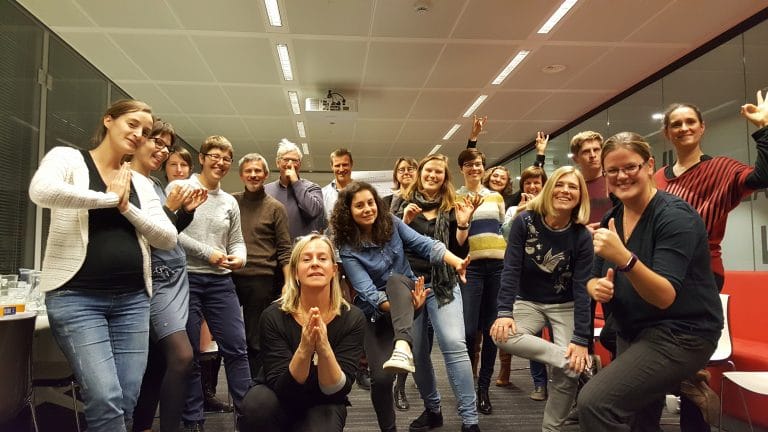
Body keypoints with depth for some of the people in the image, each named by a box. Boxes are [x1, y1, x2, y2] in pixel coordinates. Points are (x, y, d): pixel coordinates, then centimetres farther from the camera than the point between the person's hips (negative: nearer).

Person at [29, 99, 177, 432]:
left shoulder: (142, 184, 15)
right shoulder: (67, 158, 3)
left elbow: (168, 239, 6)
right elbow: (40, 191, -21)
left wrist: (126, 206, -6)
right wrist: (110, 197, -10)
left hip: (132, 299, 5)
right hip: (77, 296, -4)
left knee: (126, 401, 4)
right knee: (106, 398, -15)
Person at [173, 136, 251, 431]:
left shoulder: (230, 203, 15)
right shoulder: (178, 188, 0)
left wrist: (239, 257, -8)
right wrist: (208, 253, -12)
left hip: (221, 281, 4)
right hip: (184, 278, -4)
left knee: (236, 348, 3)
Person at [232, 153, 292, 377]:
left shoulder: (275, 208, 3)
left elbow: (284, 250, 0)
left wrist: (288, 284, -8)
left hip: (261, 278, -2)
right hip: (230, 276, 2)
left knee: (255, 340, 6)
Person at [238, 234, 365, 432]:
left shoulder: (353, 318, -18)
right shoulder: (273, 316, -20)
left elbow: (337, 391, -20)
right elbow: (281, 387, -22)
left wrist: (324, 349, -39)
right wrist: (304, 350, -41)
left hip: (324, 405, 0)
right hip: (282, 402, 0)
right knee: (257, 400, -32)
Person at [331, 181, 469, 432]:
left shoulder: (391, 224, -4)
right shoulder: (347, 248, -13)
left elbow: (425, 244, -13)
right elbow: (367, 291, -22)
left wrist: (456, 262, -31)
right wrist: (403, 306, -37)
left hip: (406, 293, 1)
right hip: (376, 311, -1)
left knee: (395, 279, -33)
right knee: (381, 377, -16)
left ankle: (402, 347, -54)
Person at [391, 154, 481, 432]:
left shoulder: (451, 208, 7)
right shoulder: (403, 204, 7)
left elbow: (460, 253, 4)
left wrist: (463, 224, -10)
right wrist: (404, 221, -12)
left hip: (443, 284, -1)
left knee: (454, 345, -18)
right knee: (417, 352, 7)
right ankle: (432, 409, 27)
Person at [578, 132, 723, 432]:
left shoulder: (675, 215, -18)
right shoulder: (611, 219, 2)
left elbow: (665, 297, -27)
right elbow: (593, 279, 5)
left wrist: (624, 258, -43)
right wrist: (596, 287, -18)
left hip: (680, 334, -7)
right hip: (632, 334, 7)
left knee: (594, 403, -22)